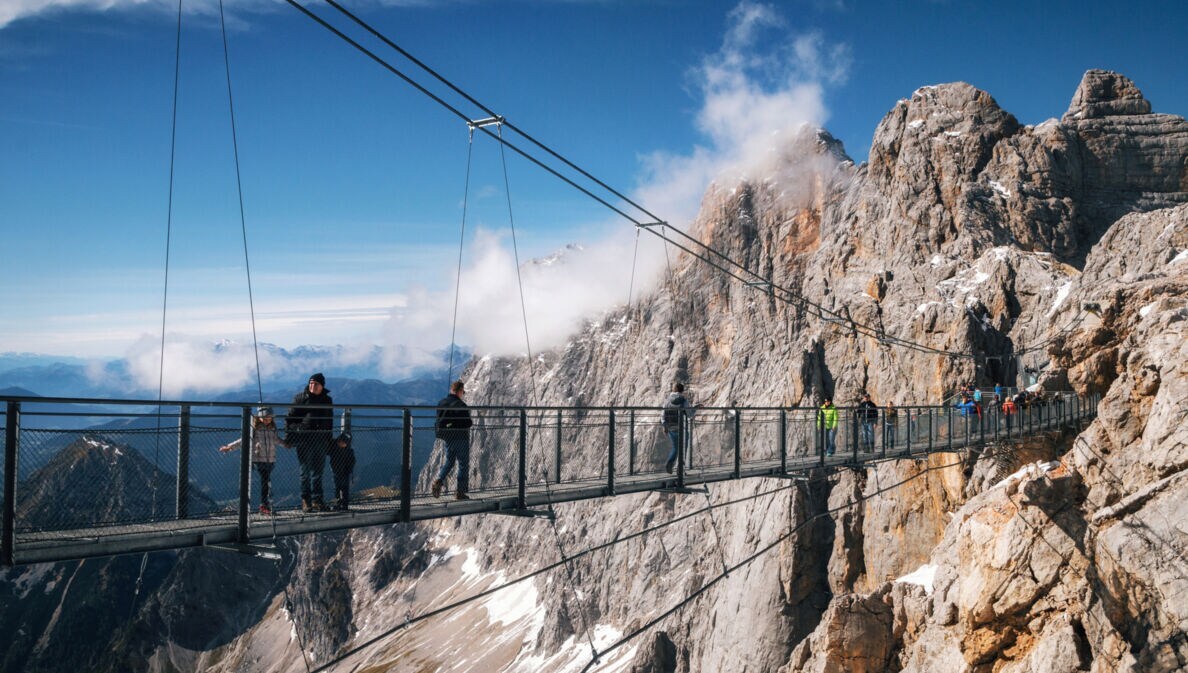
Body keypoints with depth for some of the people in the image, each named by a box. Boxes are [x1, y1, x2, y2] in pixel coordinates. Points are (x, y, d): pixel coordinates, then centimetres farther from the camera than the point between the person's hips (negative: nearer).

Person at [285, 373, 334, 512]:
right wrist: (289, 437, -6)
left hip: (321, 441, 4)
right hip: (304, 439, -4)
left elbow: (330, 422, 21)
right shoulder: (300, 398, 0)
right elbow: (290, 418, 0)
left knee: (318, 472, 6)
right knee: (306, 472, 0)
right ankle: (305, 501, 6)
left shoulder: (327, 400, 13)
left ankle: (316, 500, 11)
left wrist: (328, 440, 17)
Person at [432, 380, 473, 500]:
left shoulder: (441, 403, 2)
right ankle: (460, 492, 7)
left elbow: (439, 421, 9)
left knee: (449, 461, 22)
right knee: (463, 464, 5)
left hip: (447, 438, 6)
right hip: (461, 438, -6)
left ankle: (439, 480, 0)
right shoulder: (460, 405, -20)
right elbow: (468, 423, -20)